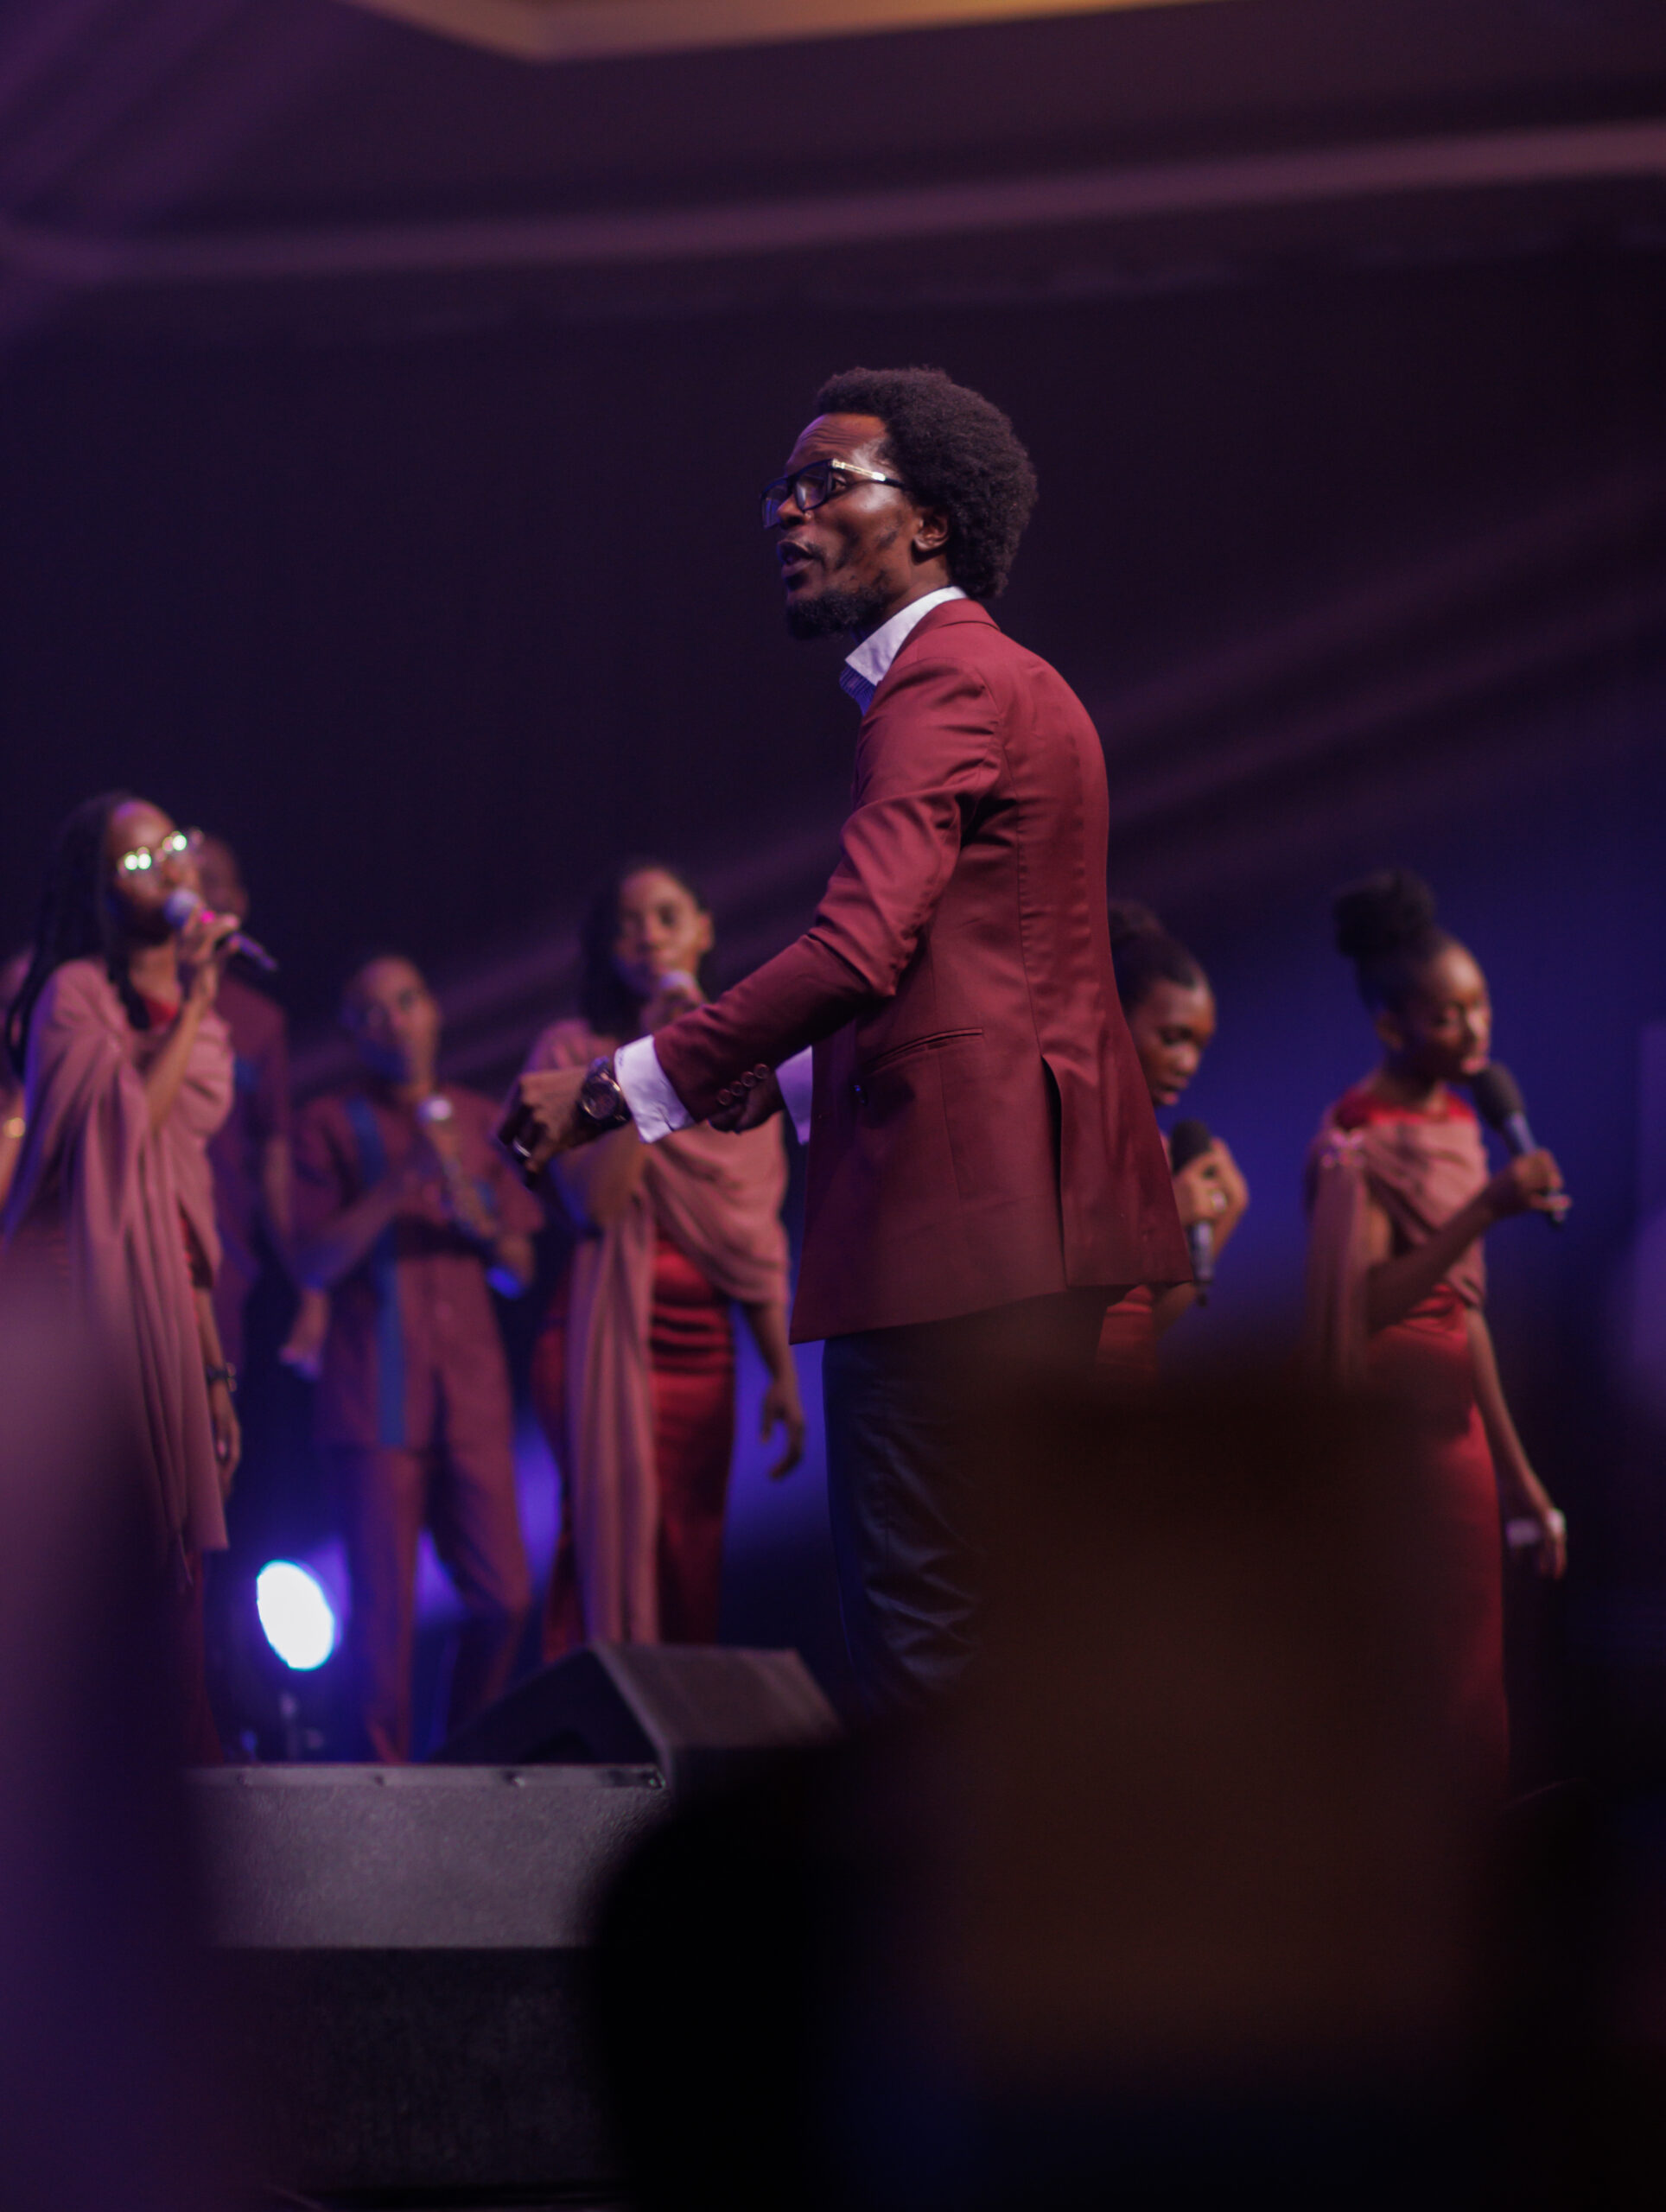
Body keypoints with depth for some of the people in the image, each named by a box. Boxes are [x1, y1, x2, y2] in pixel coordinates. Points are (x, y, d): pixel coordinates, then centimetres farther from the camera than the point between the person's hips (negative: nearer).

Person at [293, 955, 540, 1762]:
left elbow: (519, 1272, 17)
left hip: (472, 1392, 4)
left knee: (503, 1600, -3)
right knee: (386, 1607, -8)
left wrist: (483, 1224, -4)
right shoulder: (330, 1124, 5)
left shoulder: (479, 1121, 17)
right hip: (375, 1400, -4)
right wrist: (398, 1184, -14)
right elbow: (313, 1263, -4)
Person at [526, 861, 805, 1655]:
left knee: (690, 1576, 1)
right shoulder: (574, 1050, 3)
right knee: (615, 1544, -16)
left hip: (703, 1347, 4)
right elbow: (597, 1199, -13)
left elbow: (757, 1233, 16)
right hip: (607, 1339, -4)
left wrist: (783, 1372, 11)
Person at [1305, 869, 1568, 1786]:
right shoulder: (1358, 1139, -11)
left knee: (1470, 1671, 7)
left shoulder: (1456, 1124, 14)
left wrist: (1519, 1471, 19)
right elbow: (1366, 1304, -21)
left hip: (1457, 1433, 8)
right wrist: (1486, 1207, -27)